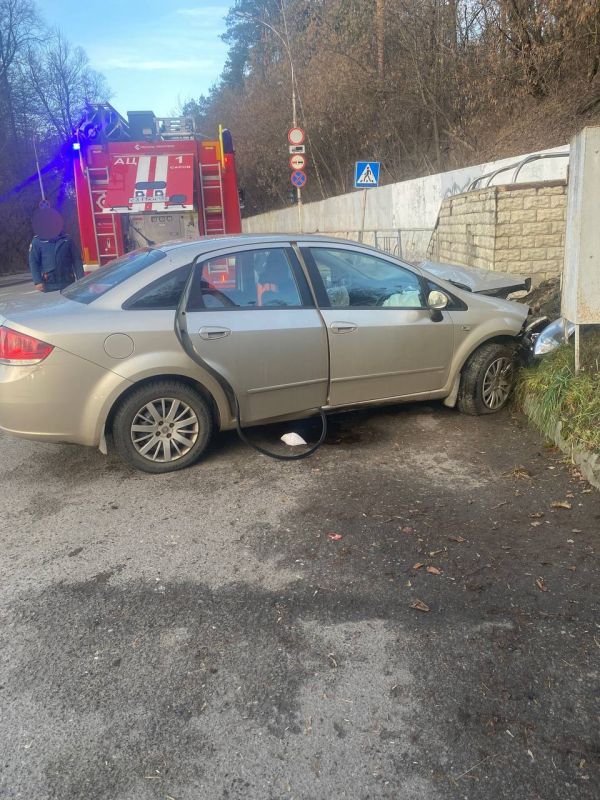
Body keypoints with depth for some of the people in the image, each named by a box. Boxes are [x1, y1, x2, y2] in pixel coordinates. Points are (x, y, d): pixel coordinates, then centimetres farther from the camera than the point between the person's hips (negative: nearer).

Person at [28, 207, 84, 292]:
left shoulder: (67, 240, 6)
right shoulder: (37, 242, 3)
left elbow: (77, 261, 6)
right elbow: (33, 262, 0)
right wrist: (37, 281, -11)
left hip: (68, 283, 2)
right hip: (49, 285, -2)